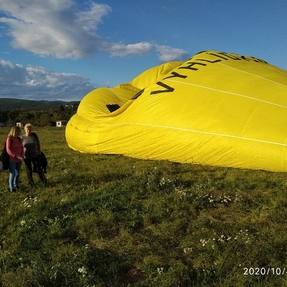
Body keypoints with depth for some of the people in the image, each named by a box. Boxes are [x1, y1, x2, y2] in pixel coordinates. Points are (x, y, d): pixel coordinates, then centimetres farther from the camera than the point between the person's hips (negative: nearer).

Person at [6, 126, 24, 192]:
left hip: (18, 159, 6)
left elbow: (21, 148, 13)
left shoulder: (18, 139, 5)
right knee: (12, 173, 0)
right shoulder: (9, 139, -14)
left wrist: (22, 155, -2)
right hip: (12, 159, -6)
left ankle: (16, 185, 33)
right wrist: (17, 156, -24)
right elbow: (8, 150, -19)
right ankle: (11, 187, 13)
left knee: (17, 173, 15)